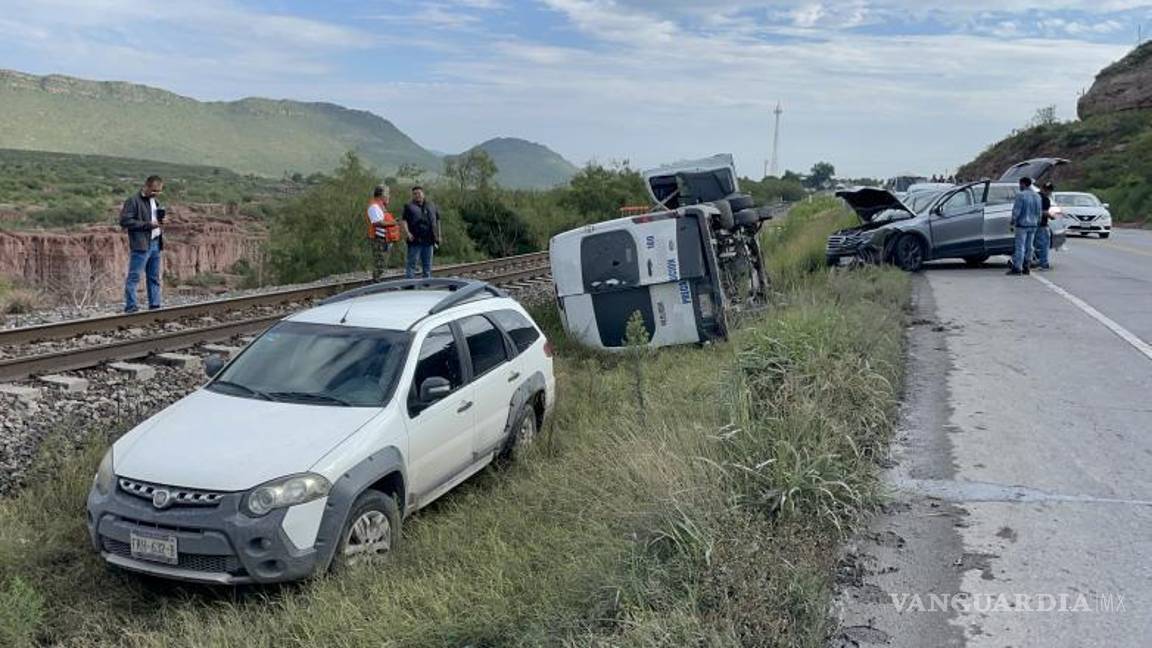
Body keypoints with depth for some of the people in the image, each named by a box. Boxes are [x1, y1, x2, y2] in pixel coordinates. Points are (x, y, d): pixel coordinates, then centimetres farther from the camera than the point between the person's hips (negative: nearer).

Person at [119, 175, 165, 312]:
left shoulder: (154, 201, 18)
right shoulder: (133, 200, -7)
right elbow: (125, 221, -15)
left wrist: (160, 223, 6)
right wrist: (148, 224, -19)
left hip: (155, 244, 8)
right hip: (141, 245, -8)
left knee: (154, 278, 11)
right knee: (134, 277, -7)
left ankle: (154, 305, 17)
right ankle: (130, 307, -5)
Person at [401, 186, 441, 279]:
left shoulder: (431, 206, 13)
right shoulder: (409, 207, 3)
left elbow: (437, 220, 19)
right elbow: (404, 221, -6)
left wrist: (438, 236, 14)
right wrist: (407, 233, -21)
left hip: (429, 240, 4)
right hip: (415, 240, -4)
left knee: (427, 264, 12)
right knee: (412, 263, -5)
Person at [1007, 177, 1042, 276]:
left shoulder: (1021, 195, -13)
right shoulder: (1037, 196, 10)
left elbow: (1016, 210, -14)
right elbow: (1039, 212, 15)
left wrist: (1013, 220, 0)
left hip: (1022, 224, -7)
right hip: (1033, 225, 7)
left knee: (1020, 246, -6)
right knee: (1029, 247, 10)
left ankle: (1017, 268, -7)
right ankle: (1026, 268, 13)